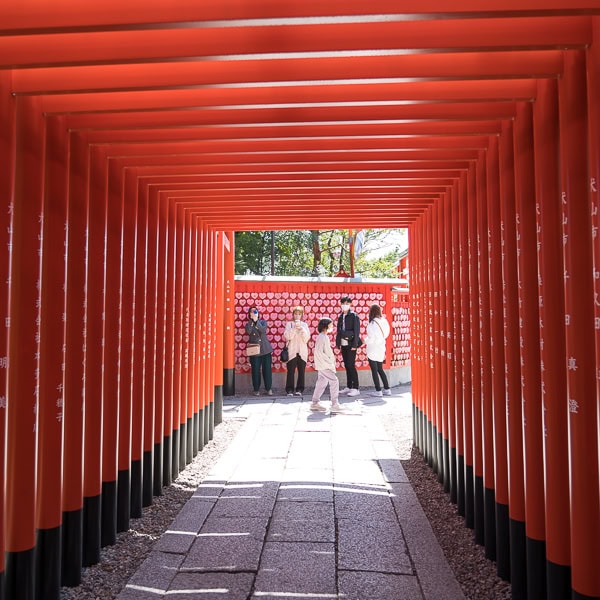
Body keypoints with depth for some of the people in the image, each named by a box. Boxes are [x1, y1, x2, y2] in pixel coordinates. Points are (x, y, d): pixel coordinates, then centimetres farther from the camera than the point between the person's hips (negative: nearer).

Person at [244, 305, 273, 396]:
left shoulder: (263, 322, 9)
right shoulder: (248, 324, 8)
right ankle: (256, 390, 10)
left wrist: (256, 321, -17)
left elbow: (263, 330, -13)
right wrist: (251, 320, -16)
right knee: (255, 371, 0)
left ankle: (268, 389, 9)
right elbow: (248, 331, -15)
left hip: (265, 350, 0)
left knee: (267, 370, 0)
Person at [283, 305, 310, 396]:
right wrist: (294, 328, -14)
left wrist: (301, 329, -10)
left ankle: (299, 389, 9)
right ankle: (289, 390, 4)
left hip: (302, 351, 2)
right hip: (292, 351, -2)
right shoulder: (289, 324, 6)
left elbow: (307, 338, 2)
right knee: (290, 371, -4)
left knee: (301, 371, 1)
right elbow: (287, 336, -6)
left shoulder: (304, 325, 11)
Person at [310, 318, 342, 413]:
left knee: (322, 383, 14)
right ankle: (334, 405, -10)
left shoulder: (325, 337, 15)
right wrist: (329, 362, -20)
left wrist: (331, 362, 13)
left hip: (324, 365, 10)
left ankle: (315, 403, 21)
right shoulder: (321, 337, -16)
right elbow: (319, 352, -22)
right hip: (324, 365, -10)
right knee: (334, 381, -10)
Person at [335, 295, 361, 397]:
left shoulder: (354, 316, -6)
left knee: (351, 365, -9)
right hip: (343, 344, 6)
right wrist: (337, 343, 13)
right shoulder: (341, 317, 13)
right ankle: (348, 387, 17)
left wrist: (354, 345, -14)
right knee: (347, 366, 10)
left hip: (351, 344, -6)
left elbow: (356, 331, -10)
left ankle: (355, 388, -4)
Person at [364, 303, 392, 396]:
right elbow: (385, 334, 7)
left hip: (373, 350, -7)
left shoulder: (372, 323, -20)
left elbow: (371, 339, -17)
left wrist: (365, 340, 1)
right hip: (381, 348, 7)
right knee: (380, 369, 18)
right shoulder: (384, 321, 0)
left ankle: (378, 391, 7)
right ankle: (387, 389, 19)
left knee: (374, 370, 4)